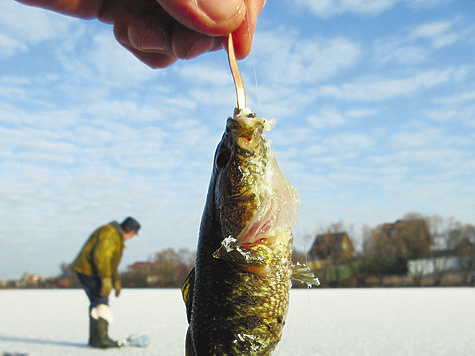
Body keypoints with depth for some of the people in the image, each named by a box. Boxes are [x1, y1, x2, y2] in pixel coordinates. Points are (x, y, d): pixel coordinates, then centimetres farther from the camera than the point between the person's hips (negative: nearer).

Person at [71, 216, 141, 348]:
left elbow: (111, 263, 26)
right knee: (101, 303, -12)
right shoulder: (110, 233, -17)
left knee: (97, 303, 14)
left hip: (90, 272, 11)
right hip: (88, 270, -11)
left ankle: (95, 338, 21)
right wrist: (106, 279, -27)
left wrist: (116, 282, 25)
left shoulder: (117, 237, 18)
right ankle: (101, 339, -11)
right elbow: (100, 256, -27)